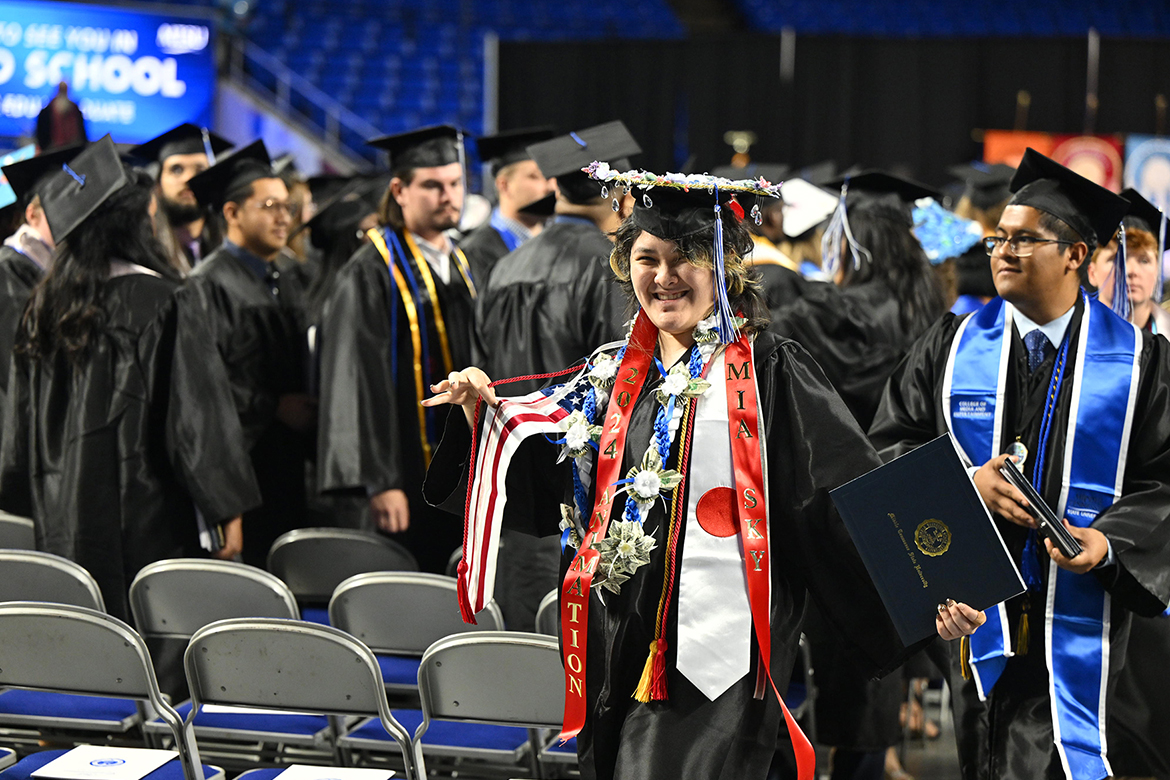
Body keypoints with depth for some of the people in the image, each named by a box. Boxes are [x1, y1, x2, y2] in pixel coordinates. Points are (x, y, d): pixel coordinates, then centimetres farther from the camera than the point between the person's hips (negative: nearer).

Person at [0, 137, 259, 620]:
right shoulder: (159, 303, -11)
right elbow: (198, 416, -12)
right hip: (147, 522, -6)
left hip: (63, 524, 6)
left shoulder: (46, 307, 7)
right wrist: (227, 508, -6)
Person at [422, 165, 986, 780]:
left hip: (708, 656, -6)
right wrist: (482, 408, 2)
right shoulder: (617, 373, 13)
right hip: (617, 647, 6)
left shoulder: (766, 372, -4)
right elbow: (538, 476, 18)